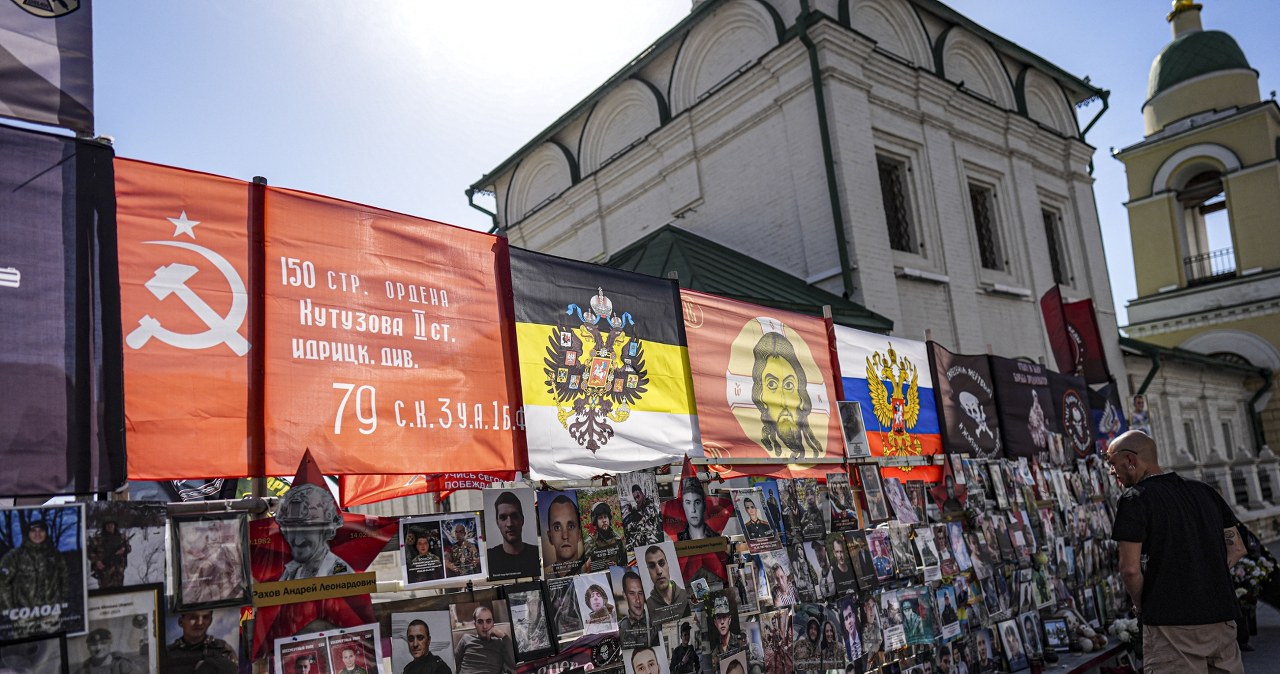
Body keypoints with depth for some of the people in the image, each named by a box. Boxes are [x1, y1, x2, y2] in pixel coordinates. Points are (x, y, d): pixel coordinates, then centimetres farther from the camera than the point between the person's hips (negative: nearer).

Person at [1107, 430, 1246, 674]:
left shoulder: (1135, 499, -9)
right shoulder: (1205, 491, 13)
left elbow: (1131, 569, -15)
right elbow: (1236, 548, 16)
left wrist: (1140, 606, 1)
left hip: (1171, 626, -7)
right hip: (1222, 619, 7)